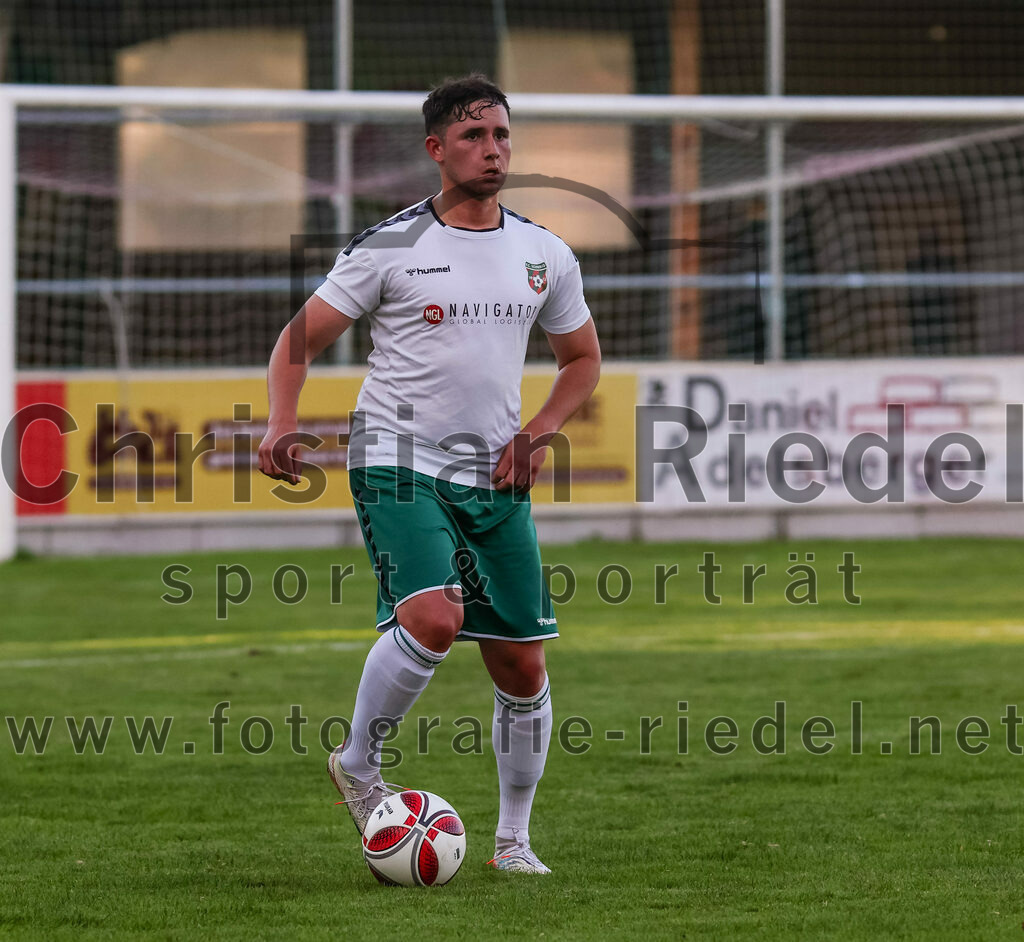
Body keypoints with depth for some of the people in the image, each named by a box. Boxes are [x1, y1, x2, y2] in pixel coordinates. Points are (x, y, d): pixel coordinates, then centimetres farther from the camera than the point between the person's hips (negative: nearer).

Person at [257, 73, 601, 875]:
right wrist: (282, 423, -18)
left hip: (496, 478, 5)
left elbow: (583, 358, 21)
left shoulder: (546, 256, 7)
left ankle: (514, 838, 21)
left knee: (522, 664, 4)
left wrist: (538, 433, 4)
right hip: (398, 464, -5)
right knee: (432, 617, -27)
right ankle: (358, 764, -4)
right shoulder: (390, 247, -5)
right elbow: (302, 338, 0)